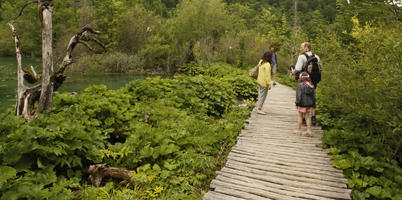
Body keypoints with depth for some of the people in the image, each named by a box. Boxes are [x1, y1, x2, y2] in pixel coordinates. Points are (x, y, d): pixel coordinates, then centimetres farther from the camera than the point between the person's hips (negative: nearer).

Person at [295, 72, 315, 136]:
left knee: (300, 116, 8)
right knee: (307, 116, 14)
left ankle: (299, 130, 16)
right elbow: (314, 95, 8)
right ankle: (309, 130, 13)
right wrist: (313, 104, 16)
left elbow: (299, 95, -16)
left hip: (302, 103, -5)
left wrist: (297, 103, -8)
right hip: (309, 104, 5)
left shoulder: (300, 85, -15)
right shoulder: (311, 85, 3)